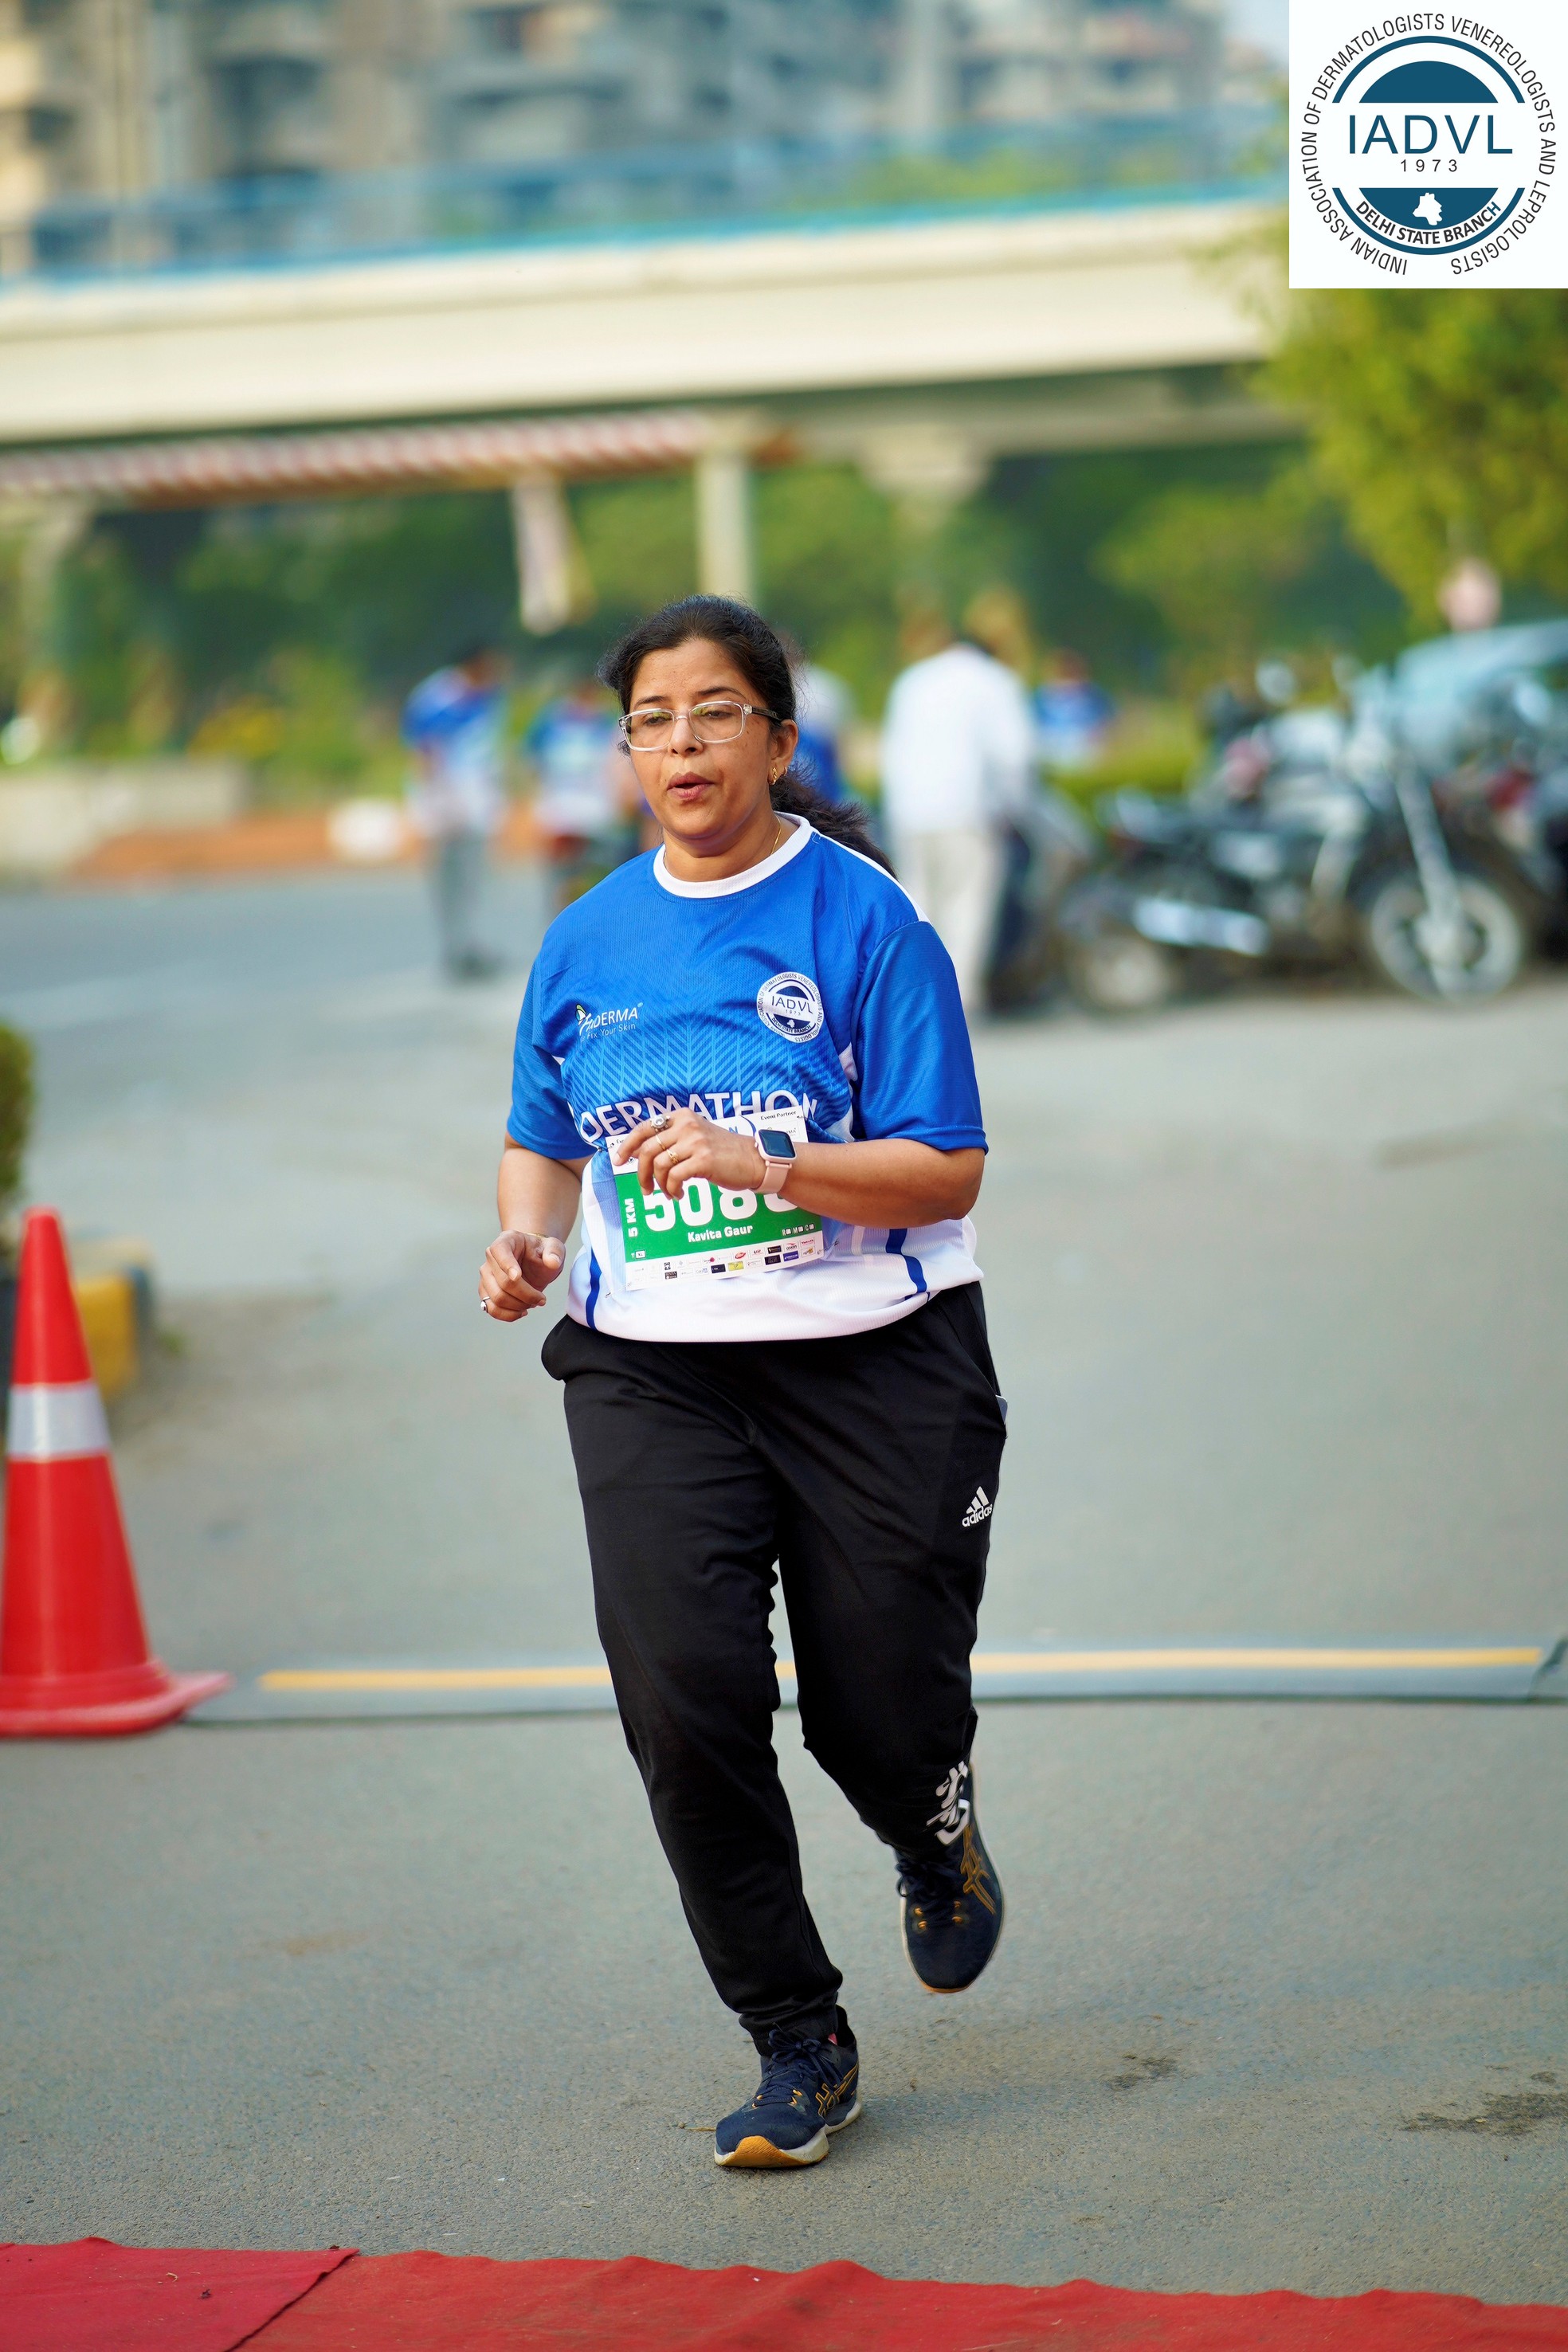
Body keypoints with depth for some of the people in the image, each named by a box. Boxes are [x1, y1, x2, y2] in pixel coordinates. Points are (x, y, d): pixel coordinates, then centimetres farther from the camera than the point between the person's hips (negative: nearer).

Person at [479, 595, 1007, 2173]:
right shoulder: (587, 943, 7)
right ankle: (798, 2045, 2)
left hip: (868, 1357, -3)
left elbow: (946, 1171, -10)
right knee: (682, 1686, -15)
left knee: (878, 1709, 2)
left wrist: (759, 1165, -24)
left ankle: (939, 1845, 43)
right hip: (651, 1367, 3)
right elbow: (541, 1138, 21)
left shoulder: (863, 919, -7)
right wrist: (527, 1235, -1)